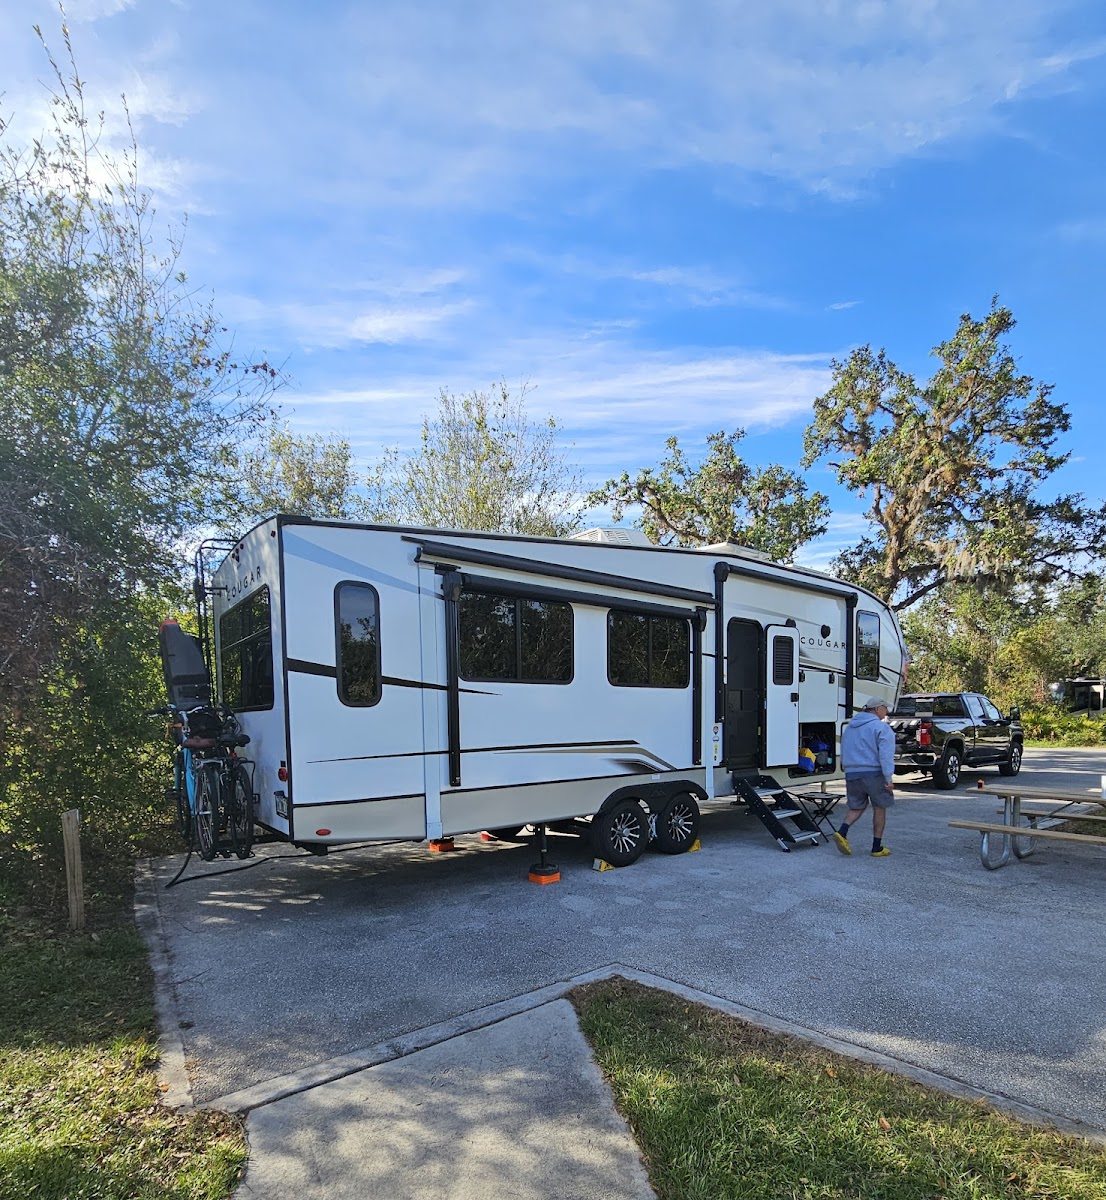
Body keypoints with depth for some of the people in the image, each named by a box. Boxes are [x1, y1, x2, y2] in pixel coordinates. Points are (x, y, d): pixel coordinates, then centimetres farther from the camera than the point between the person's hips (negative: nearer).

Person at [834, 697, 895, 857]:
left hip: (851, 774, 6)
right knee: (879, 809, 9)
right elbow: (885, 755, -18)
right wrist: (889, 778, -18)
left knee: (856, 808, 14)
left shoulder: (849, 727, 16)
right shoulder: (881, 727, -8)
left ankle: (842, 832, -11)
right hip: (873, 773, -6)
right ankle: (877, 847, 14)